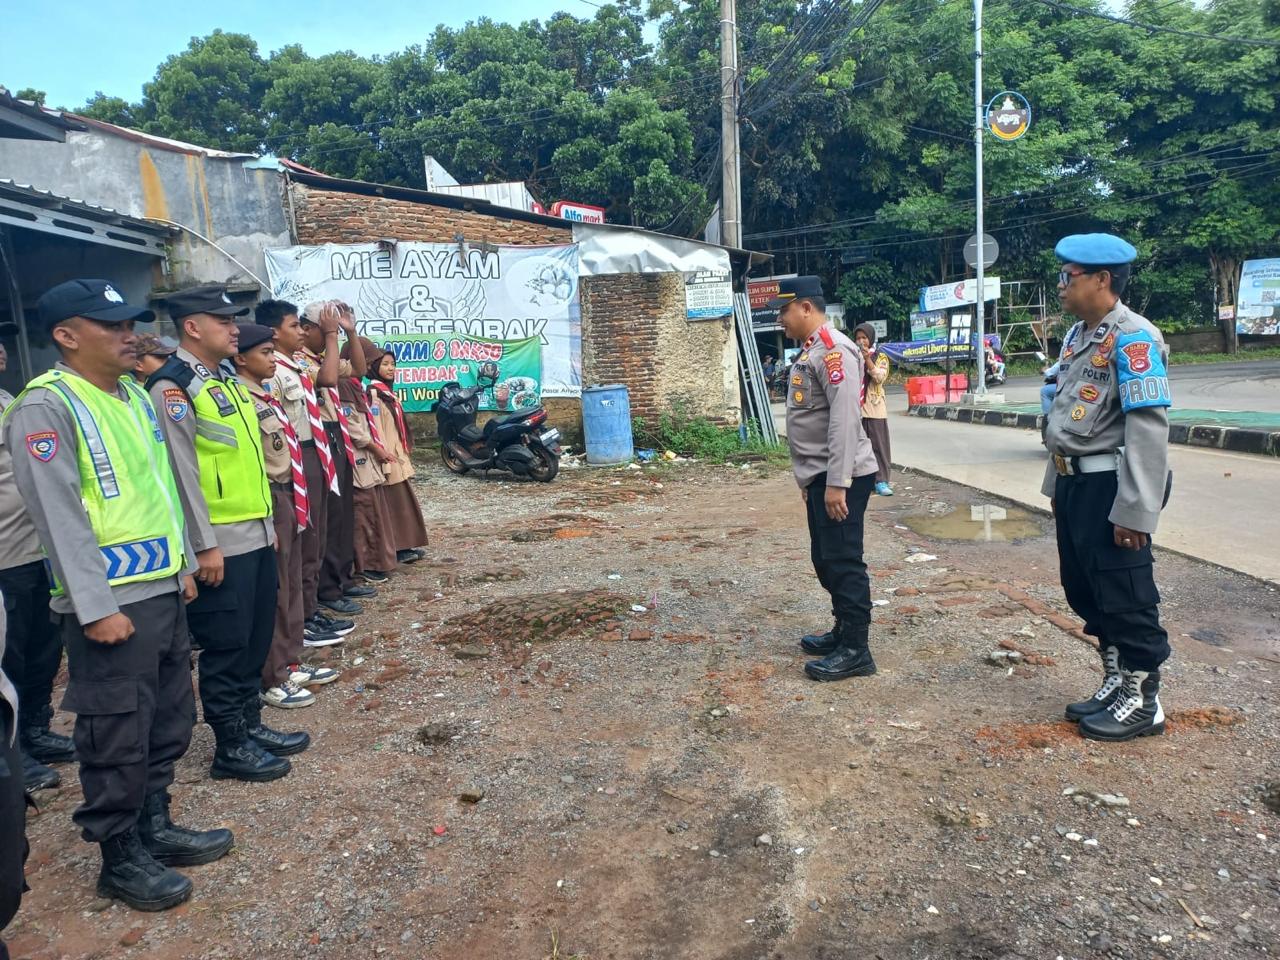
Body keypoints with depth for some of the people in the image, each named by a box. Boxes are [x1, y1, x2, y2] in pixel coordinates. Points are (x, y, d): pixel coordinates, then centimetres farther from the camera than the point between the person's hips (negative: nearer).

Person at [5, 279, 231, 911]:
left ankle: (155, 827, 34)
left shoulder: (135, 396, 12)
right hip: (112, 601, -8)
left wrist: (184, 566, 17)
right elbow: (59, 515, -17)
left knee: (169, 719, 17)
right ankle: (120, 858, 22)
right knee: (117, 735, 5)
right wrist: (97, 606, -19)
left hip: (164, 590, 8)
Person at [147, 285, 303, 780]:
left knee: (256, 638, 16)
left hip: (257, 534, 9)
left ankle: (251, 724, 30)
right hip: (222, 543, -9)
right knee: (226, 644, 3)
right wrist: (205, 546, -17)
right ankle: (231, 747, 16)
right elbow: (182, 472, -17)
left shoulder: (227, 379, 14)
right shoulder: (173, 387, -13)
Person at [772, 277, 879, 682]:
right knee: (825, 559, 16)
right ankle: (844, 631, 29)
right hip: (821, 477, 10)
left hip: (840, 478, -10)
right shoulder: (810, 350, 16)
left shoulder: (833, 349, -16)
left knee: (843, 562, -5)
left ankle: (855, 650, 4)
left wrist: (837, 483, -25)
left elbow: (845, 420, -23)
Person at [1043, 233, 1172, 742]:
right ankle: (1115, 681, 32)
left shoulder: (1133, 337, -15)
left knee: (1125, 598, 3)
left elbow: (1149, 428, -20)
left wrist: (1135, 509, -23)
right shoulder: (1077, 335, 13)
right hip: (1076, 484, 9)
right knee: (1085, 591, 17)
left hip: (1111, 487, -9)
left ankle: (1143, 702, 19)